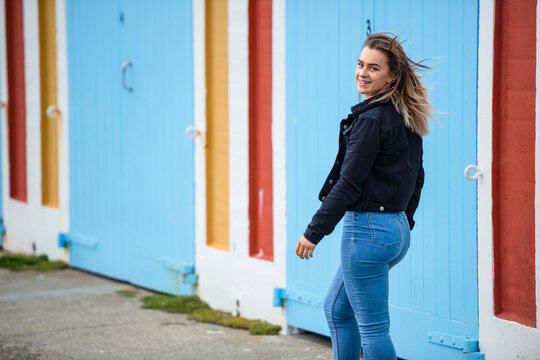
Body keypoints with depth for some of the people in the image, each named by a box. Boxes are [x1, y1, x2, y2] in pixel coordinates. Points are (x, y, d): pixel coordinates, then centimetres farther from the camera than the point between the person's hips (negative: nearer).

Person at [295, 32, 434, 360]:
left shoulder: (371, 120, -17)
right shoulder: (407, 118, 9)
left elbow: (348, 184, -19)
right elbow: (417, 177, 17)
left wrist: (314, 232, -15)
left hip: (367, 230, -10)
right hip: (397, 229, 10)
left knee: (372, 327, -2)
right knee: (337, 309, 23)